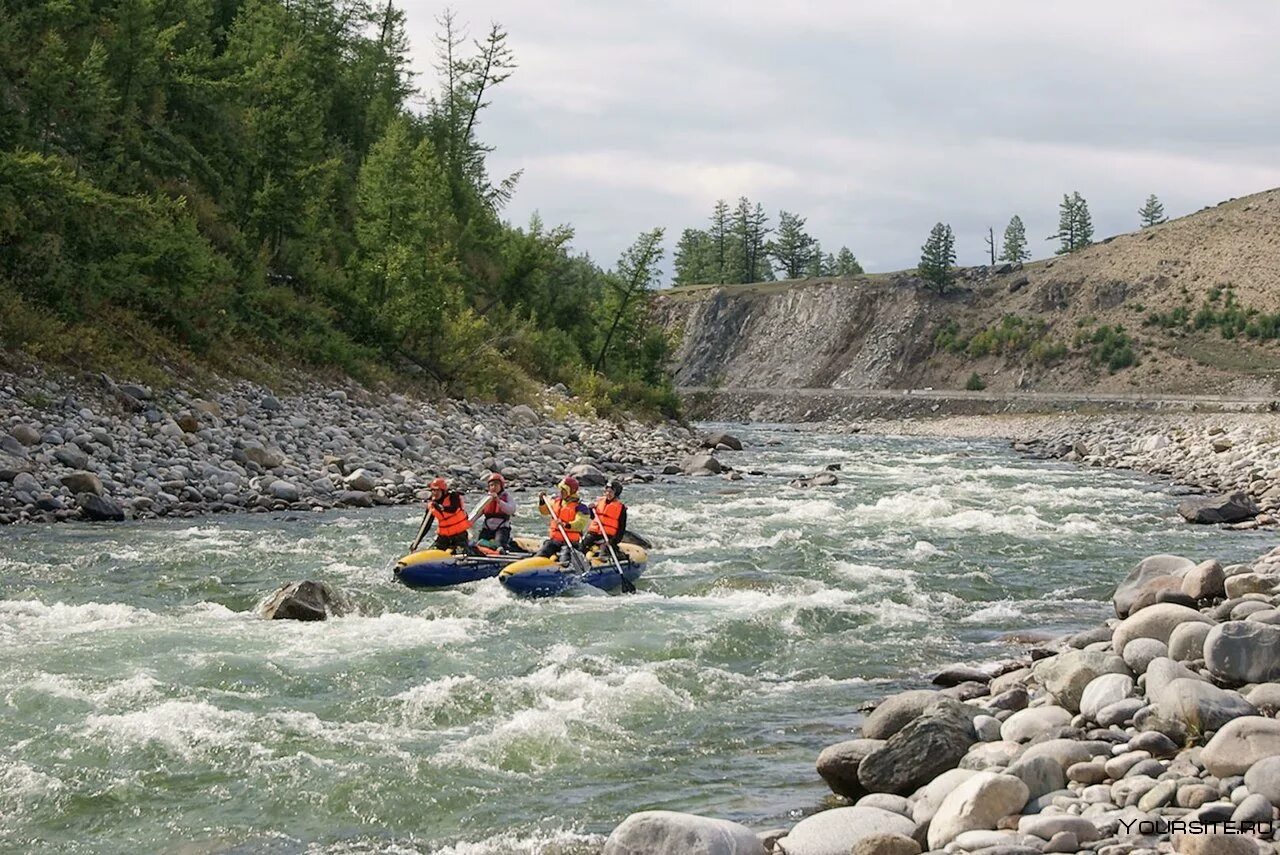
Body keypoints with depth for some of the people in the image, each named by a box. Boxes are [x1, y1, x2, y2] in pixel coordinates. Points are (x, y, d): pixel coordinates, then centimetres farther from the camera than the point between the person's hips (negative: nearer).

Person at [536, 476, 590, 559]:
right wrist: (542, 500, 6)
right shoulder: (556, 501, 10)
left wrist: (566, 525, -42)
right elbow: (544, 511, 25)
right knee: (542, 555, -13)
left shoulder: (580, 507, -11)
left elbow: (580, 523, -25)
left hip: (570, 542, -5)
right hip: (554, 540, 5)